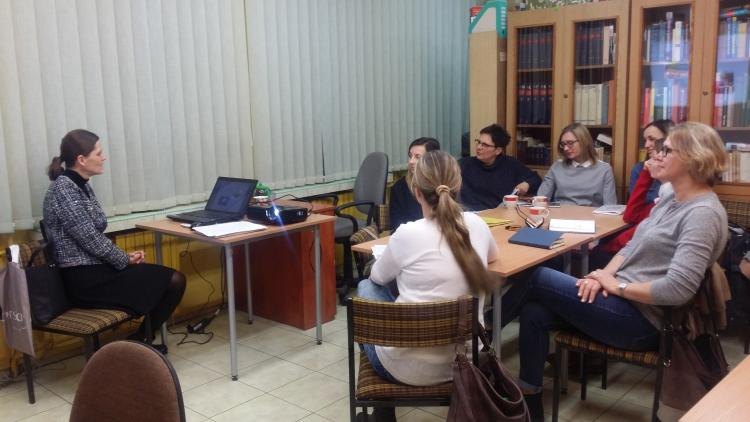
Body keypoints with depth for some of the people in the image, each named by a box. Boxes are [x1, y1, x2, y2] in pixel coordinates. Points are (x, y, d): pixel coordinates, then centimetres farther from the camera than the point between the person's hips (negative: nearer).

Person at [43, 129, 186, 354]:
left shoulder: (80, 186, 11)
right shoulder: (63, 189, -17)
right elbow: (90, 239, -20)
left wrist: (125, 256, 3)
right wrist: (126, 259, -8)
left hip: (92, 270, 9)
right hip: (85, 280, -9)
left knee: (171, 278, 8)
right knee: (174, 281, -10)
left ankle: (140, 340, 16)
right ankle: (138, 341, 5)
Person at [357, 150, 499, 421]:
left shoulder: (408, 234, -18)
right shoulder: (476, 225, -4)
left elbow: (378, 277, 4)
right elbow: (492, 256, 22)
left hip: (409, 368, -5)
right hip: (465, 361, 5)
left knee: (367, 287, 21)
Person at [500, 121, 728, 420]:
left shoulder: (703, 213, -19)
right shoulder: (670, 199, 11)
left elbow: (677, 289, -28)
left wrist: (616, 286, -16)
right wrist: (603, 275, -5)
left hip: (640, 319, -9)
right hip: (626, 302, 9)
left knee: (536, 278, -10)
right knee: (534, 313, -6)